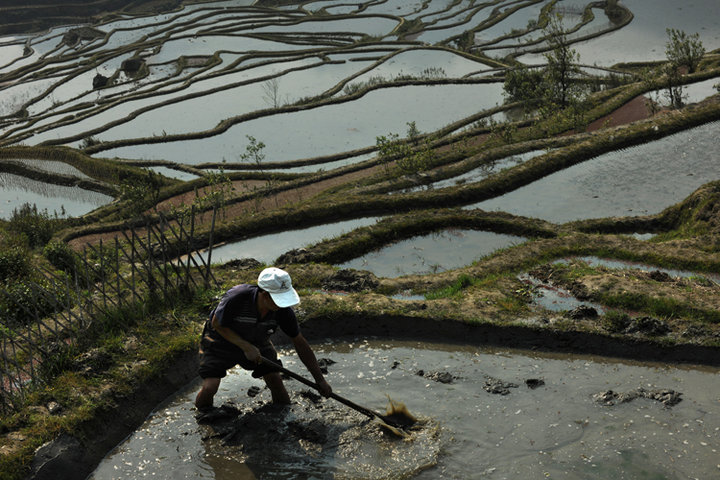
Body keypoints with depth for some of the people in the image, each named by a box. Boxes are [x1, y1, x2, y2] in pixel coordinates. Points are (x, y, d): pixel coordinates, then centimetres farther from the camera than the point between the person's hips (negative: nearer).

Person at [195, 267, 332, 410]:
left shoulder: (283, 310, -25)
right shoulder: (236, 298, -38)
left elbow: (301, 344, -12)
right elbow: (217, 324, -20)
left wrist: (320, 380, -9)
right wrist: (246, 347, -27)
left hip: (256, 342, 3)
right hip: (221, 341, -3)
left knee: (276, 382, -11)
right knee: (209, 388, -18)